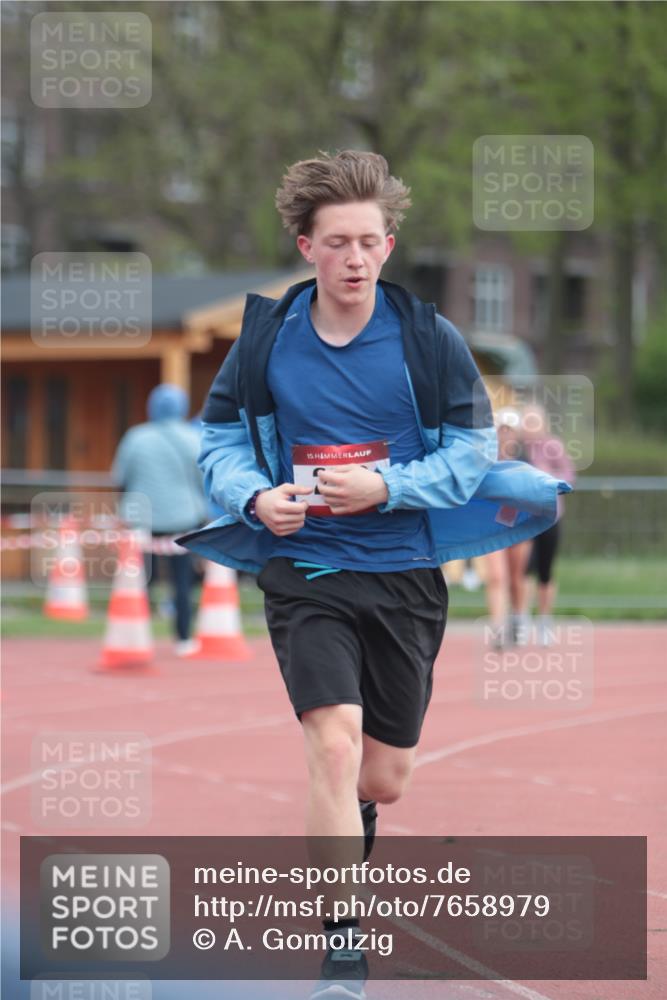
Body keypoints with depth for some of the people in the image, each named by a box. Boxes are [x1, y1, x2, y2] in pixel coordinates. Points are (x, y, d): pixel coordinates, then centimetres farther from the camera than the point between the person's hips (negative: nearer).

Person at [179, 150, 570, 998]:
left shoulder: (429, 339, -4)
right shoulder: (266, 338, -1)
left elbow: (471, 451, -2)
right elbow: (219, 439, 7)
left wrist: (385, 487, -17)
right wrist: (257, 497, -13)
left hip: (406, 574, 1)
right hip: (305, 570, -1)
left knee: (384, 780, 10)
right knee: (335, 743, -20)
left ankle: (337, 836, 49)